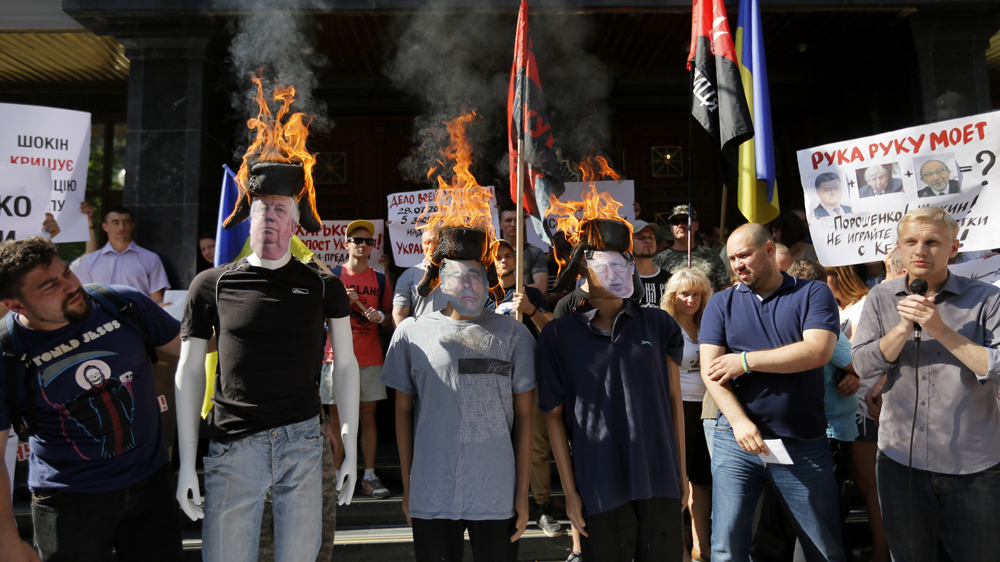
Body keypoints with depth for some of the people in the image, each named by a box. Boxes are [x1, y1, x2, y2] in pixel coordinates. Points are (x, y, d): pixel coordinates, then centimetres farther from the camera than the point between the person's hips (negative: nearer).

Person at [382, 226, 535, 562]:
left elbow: (524, 415, 2)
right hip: (431, 495, 1)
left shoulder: (513, 334, 0)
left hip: (498, 496, 0)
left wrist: (523, 493, 1)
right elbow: (403, 410, 7)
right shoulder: (411, 333, 1)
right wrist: (407, 488, 7)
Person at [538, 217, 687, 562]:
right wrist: (570, 491, -1)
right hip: (599, 490, -2)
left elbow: (673, 401, 9)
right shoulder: (559, 336, 0)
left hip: (660, 484, 2)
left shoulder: (658, 325, 6)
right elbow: (554, 415, 1)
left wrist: (681, 473, 8)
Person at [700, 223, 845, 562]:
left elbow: (818, 352, -14)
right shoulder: (721, 304, 8)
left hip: (803, 445, -1)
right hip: (737, 440, 1)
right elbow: (710, 369, -1)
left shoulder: (813, 294, 3)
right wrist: (739, 421, -15)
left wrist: (745, 361, -11)